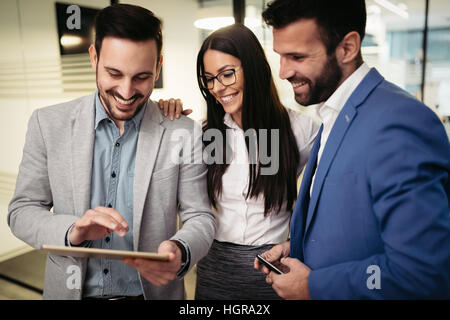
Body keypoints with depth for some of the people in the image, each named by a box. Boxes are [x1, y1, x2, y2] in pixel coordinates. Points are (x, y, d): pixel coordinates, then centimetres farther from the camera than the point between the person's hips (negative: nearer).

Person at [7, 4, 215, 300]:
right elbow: (22, 211, -5)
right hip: (71, 289, 2)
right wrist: (72, 231, -25)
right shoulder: (48, 124, -8)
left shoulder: (183, 133, -12)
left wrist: (179, 252, -30)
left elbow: (200, 217, -8)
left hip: (153, 290, -1)